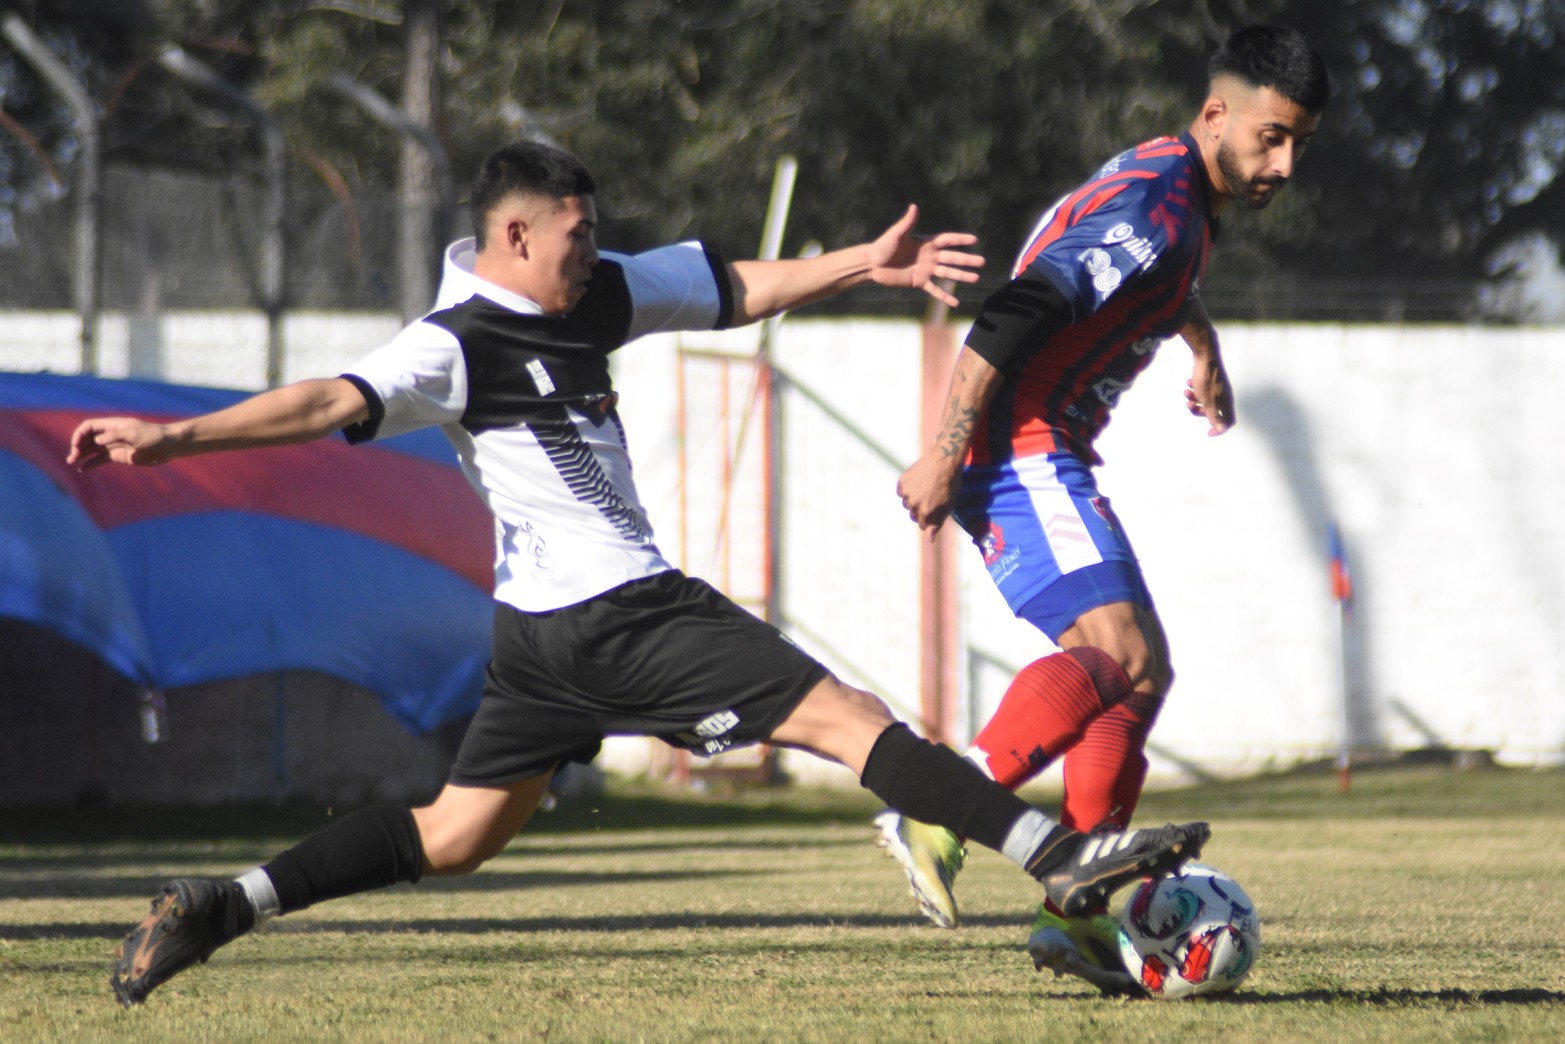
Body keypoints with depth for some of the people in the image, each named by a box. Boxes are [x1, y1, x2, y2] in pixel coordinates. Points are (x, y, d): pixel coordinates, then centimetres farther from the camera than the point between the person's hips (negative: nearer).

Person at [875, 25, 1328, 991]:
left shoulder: (1185, 194, 15)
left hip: (1051, 458, 11)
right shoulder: (1153, 208, -18)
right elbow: (1016, 315, -25)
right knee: (1112, 650, -25)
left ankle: (1077, 915, 6)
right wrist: (944, 455, -26)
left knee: (1143, 671, 8)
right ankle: (939, 819, -29)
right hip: (1020, 448, -11)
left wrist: (1205, 353, 55)